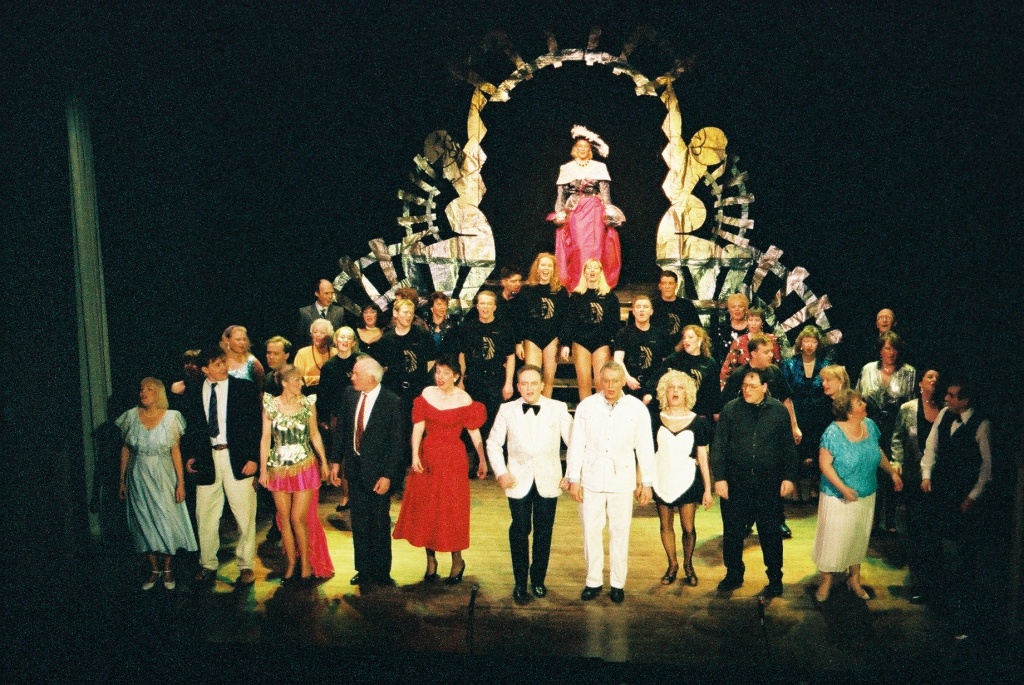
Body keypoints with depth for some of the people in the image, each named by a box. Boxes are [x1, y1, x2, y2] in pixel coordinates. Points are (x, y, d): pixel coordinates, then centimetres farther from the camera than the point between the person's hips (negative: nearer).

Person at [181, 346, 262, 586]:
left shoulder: (245, 388, -3)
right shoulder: (193, 392, 6)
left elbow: (257, 425, -3)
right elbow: (191, 427, 14)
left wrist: (253, 457, -9)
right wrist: (189, 455, 4)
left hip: (238, 458, -3)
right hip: (206, 459, 3)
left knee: (245, 516, 3)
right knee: (205, 516, 10)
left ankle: (246, 566, 18)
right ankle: (208, 565, 27)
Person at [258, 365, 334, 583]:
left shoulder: (307, 404, -1)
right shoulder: (270, 405, -3)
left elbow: (315, 434, 8)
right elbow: (266, 438, 0)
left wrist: (324, 461, 6)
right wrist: (263, 469, -2)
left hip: (304, 467, -1)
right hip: (279, 469, 1)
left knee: (299, 518, -3)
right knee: (284, 519, 8)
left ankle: (306, 562, 14)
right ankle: (291, 563, 22)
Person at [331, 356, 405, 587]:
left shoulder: (392, 402, -16)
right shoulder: (349, 394, -1)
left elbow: (398, 442, -13)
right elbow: (342, 429, 9)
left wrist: (387, 475, -15)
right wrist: (336, 461, 6)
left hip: (378, 472, -5)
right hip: (354, 468, 5)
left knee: (380, 523, 9)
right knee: (359, 522, 13)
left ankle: (381, 572, 25)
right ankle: (364, 570, 28)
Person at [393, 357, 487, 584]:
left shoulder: (464, 399, -7)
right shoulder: (427, 393, 0)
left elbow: (474, 431, -4)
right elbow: (418, 426, -4)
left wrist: (482, 460, -4)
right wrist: (415, 456, -13)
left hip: (453, 459, -3)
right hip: (427, 458, 3)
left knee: (451, 509, 2)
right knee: (425, 508, 8)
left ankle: (457, 561, 18)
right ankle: (430, 559, 22)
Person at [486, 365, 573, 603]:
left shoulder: (558, 409, 0)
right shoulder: (507, 410, 2)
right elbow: (493, 443, 8)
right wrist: (500, 472, -4)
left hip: (548, 482, 0)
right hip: (519, 482, 0)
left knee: (544, 533, 8)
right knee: (519, 532, 3)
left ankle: (538, 579, 26)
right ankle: (520, 583, 17)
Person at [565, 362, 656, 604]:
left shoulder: (637, 408, -2)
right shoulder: (586, 406, -2)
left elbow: (645, 447, 3)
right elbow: (576, 444, 1)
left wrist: (646, 483, 4)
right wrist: (573, 479, -1)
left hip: (622, 479, 0)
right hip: (591, 478, 1)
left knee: (620, 532, 6)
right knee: (591, 531, 7)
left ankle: (618, 584, 20)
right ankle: (593, 582, 21)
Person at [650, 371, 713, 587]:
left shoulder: (698, 422, -2)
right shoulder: (655, 420, 0)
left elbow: (703, 457, 1)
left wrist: (708, 489, 0)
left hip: (687, 480, -1)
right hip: (661, 480, 1)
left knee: (688, 528, 3)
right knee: (665, 526, 10)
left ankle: (688, 565, 25)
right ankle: (672, 565, 28)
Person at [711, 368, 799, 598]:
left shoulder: (779, 411, 0)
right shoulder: (730, 409, -1)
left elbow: (788, 447, 4)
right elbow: (718, 446, -1)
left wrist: (789, 477, -2)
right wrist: (719, 477, -7)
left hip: (768, 484, 0)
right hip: (735, 484, 1)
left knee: (771, 533, 8)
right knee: (732, 532, 10)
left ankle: (775, 578, 24)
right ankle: (733, 574, 27)